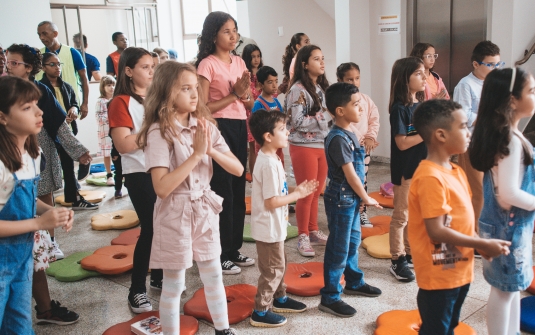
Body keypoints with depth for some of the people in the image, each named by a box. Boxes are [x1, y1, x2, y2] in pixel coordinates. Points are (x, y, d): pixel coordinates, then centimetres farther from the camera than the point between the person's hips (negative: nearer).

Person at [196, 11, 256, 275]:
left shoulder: (240, 62, 12)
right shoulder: (207, 64, -10)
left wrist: (244, 94, -7)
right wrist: (233, 95, -16)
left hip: (239, 127, 7)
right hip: (219, 129, -7)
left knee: (238, 190, 12)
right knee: (222, 192, -1)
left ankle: (234, 249, 25)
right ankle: (219, 256, 11)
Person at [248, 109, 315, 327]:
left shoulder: (270, 159, 6)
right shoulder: (269, 164, -26)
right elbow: (272, 202, -26)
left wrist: (296, 191, 4)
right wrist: (298, 195, -16)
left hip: (273, 226, 10)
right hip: (269, 228, -10)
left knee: (279, 265, 23)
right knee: (272, 269, 3)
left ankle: (280, 299, 41)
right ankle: (260, 312, 15)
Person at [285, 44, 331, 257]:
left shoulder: (321, 87, 11)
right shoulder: (298, 90, -14)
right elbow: (298, 122, -20)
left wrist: (332, 116, 0)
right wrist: (326, 116, -18)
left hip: (322, 145, 7)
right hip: (304, 147, -7)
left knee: (316, 193, 13)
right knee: (306, 194, 0)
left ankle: (313, 231, 26)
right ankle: (303, 236, 13)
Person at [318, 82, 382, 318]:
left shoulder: (349, 134, 7)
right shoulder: (338, 139, -22)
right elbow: (350, 174, -20)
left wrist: (360, 198, 10)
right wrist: (366, 198, -8)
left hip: (351, 199, 9)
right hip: (341, 200, -9)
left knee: (353, 242, 22)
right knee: (339, 249, -1)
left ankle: (354, 283, 40)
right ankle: (330, 298, 11)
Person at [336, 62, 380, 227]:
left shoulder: (366, 99, 9)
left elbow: (374, 119, 8)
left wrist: (370, 137, -6)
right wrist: (361, 140, -16)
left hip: (365, 147, 6)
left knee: (363, 181, 12)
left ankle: (362, 214, 23)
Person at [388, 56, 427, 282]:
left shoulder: (421, 105, 8)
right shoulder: (399, 108, -15)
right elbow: (402, 143, -21)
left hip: (421, 168, 8)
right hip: (405, 171, -8)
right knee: (401, 216, 3)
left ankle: (411, 254, 30)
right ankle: (398, 261, 13)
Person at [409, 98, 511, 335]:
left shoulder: (456, 171, 6)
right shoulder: (431, 178, -24)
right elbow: (436, 231, -26)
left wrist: (481, 243, -1)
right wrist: (483, 245, -18)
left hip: (458, 271, 9)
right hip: (439, 275, -9)